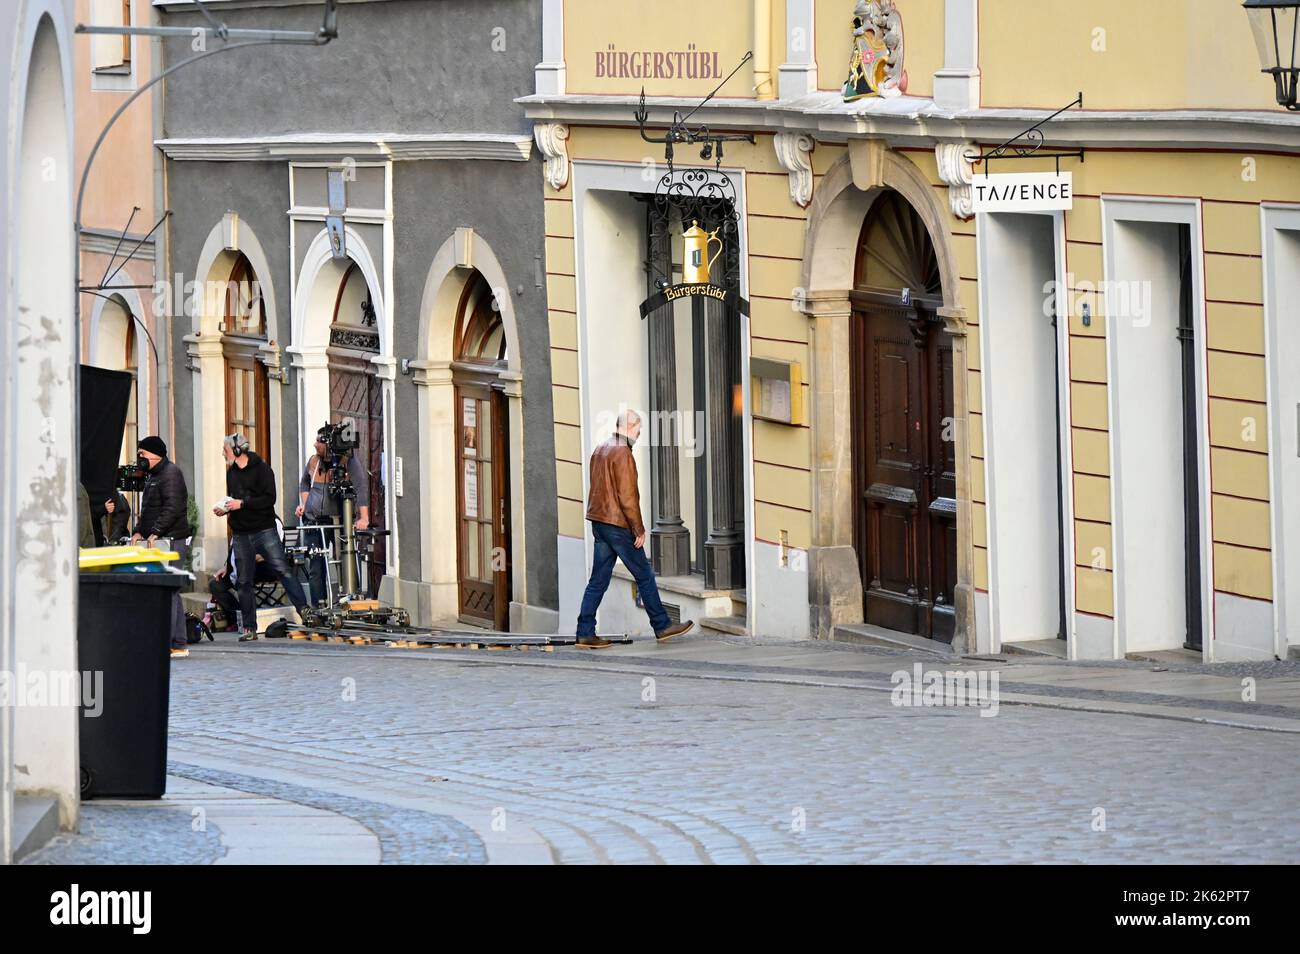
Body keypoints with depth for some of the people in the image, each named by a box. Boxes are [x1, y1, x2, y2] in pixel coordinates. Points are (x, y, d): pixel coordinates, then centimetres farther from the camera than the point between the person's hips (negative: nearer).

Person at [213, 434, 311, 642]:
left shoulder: (261, 469, -6)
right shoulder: (231, 472, 15)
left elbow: (269, 499, -15)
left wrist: (242, 504, -19)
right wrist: (224, 509, 4)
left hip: (264, 530, -6)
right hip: (241, 534, 6)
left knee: (282, 569, -16)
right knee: (244, 582, 4)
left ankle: (303, 609, -17)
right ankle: (249, 628, 6)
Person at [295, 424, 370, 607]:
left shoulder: (348, 461, -11)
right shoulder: (313, 461, 5)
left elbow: (361, 487, -20)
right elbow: (304, 484, 25)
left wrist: (364, 518, -29)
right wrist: (303, 504, 9)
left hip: (340, 521, -4)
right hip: (313, 521, 4)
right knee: (315, 568, 1)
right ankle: (319, 608, 4)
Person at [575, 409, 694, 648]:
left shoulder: (599, 451, 14)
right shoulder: (622, 454, -15)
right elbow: (627, 496, -19)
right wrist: (639, 529, -14)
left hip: (599, 522, 8)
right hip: (618, 525, -8)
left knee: (598, 580, 6)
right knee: (644, 576, 3)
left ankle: (585, 633, 1)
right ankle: (662, 626, 10)